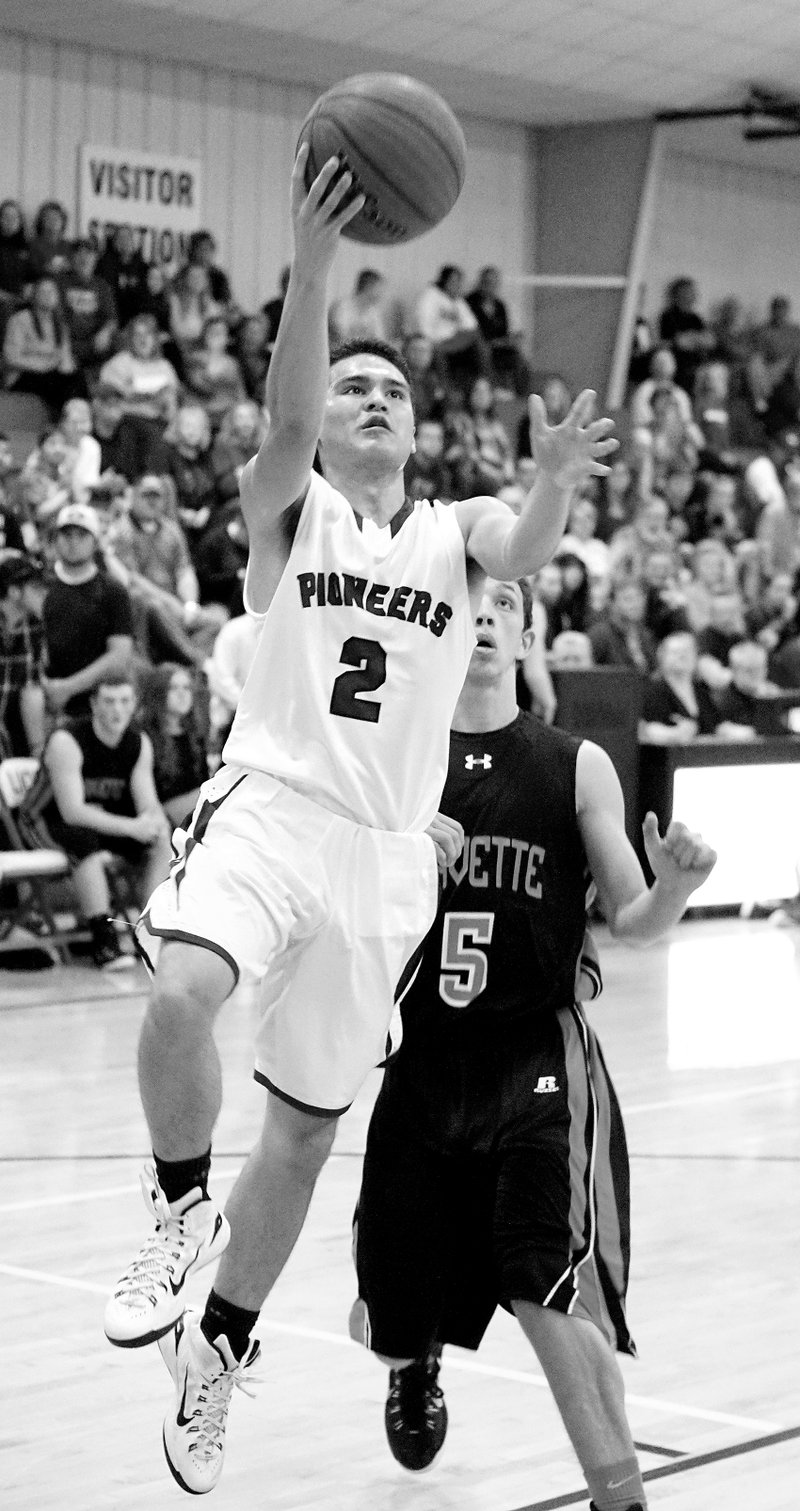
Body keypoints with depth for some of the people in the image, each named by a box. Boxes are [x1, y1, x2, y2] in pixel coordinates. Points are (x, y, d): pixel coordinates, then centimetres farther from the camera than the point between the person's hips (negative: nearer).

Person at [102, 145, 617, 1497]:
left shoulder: (455, 530, 11)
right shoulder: (288, 506, 5)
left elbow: (522, 551, -12)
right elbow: (285, 419, -17)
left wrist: (556, 483, -36)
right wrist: (313, 263, -33)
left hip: (386, 851, 3)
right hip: (270, 806, -3)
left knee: (305, 1133, 10)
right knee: (182, 993, -34)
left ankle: (217, 1353, 30)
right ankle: (181, 1205, -8)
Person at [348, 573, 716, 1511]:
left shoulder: (575, 767, 0)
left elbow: (630, 924, 2)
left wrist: (674, 887, -20)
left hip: (536, 1058, -2)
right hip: (420, 1057, 2)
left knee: (548, 1293, -19)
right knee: (389, 1317, 15)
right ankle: (415, 1367, 53)